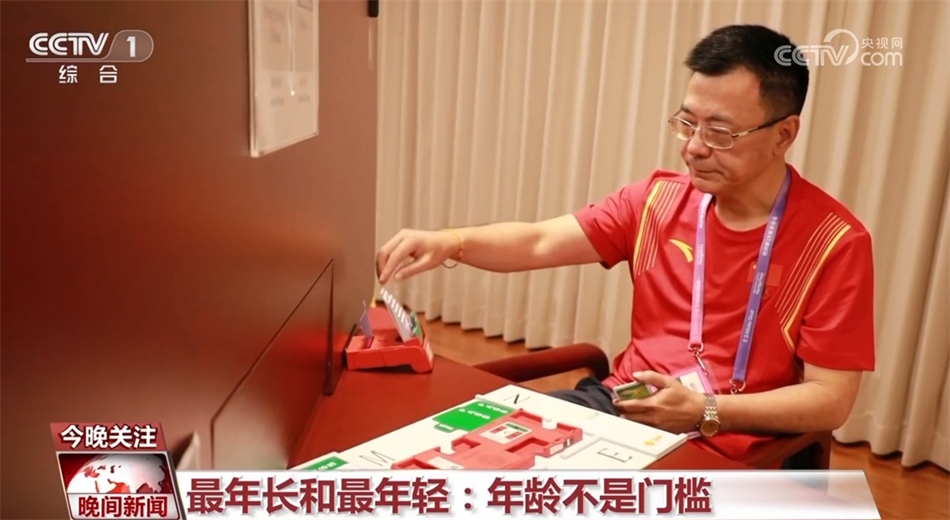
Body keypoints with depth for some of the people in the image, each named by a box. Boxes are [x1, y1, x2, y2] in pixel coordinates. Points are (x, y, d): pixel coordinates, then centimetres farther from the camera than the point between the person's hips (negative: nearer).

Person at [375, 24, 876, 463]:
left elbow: (830, 400, -10)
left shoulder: (834, 242, -11)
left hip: (724, 448, -4)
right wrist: (450, 242, -20)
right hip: (617, 405, 4)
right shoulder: (658, 199, 2)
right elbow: (541, 242, -1)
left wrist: (703, 413, -22)